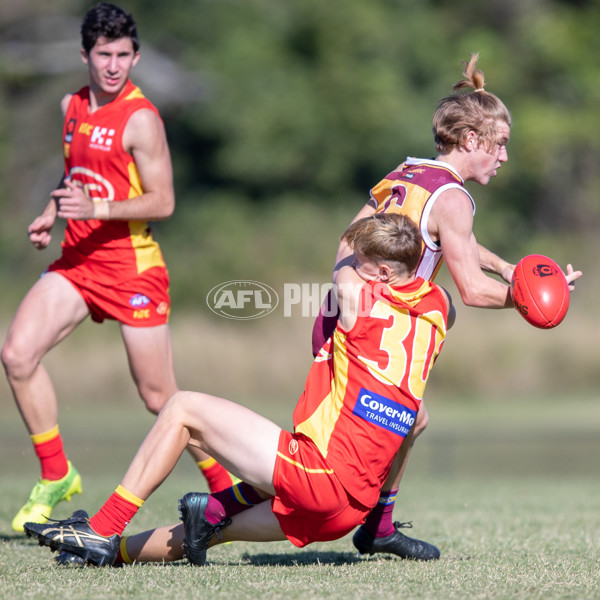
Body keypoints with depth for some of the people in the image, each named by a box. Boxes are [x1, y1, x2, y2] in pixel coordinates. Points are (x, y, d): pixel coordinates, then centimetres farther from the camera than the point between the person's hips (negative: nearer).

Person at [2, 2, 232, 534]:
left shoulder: (140, 119, -12)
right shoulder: (73, 107, 9)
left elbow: (163, 203, -15)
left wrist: (96, 208, -27)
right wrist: (50, 216, 8)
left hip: (132, 266, -6)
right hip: (76, 260, 6)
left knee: (159, 395, -2)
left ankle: (228, 488, 17)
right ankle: (56, 475, 3)